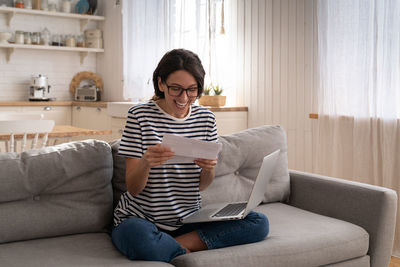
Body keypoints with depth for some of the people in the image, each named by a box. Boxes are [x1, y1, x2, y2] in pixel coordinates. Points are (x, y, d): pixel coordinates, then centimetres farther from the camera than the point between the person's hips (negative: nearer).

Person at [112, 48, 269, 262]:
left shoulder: (206, 118, 4)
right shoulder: (140, 116, -8)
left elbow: (201, 186, 8)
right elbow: (133, 189, -9)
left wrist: (209, 169, -16)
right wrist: (146, 163, -31)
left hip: (188, 220, 4)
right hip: (142, 219, -4)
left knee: (259, 223, -13)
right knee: (137, 235, -39)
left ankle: (177, 245, -14)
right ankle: (186, 252, -10)